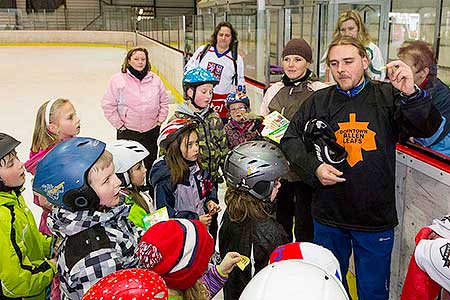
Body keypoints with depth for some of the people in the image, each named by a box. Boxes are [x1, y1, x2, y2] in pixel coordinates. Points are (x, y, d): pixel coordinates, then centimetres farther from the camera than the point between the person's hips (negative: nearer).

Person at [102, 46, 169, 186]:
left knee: (151, 164, 15)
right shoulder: (118, 79, -9)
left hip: (152, 131, 3)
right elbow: (108, 105, -6)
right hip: (128, 132, -3)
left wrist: (159, 121, 5)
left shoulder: (155, 79, 1)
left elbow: (164, 102, 12)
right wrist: (119, 125, -7)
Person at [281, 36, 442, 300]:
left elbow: (428, 128, -17)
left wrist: (411, 94, -36)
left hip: (376, 218, -2)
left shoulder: (387, 97, -5)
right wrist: (314, 167, -10)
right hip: (328, 216, 2)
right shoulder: (318, 102, 2)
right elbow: (291, 139, 6)